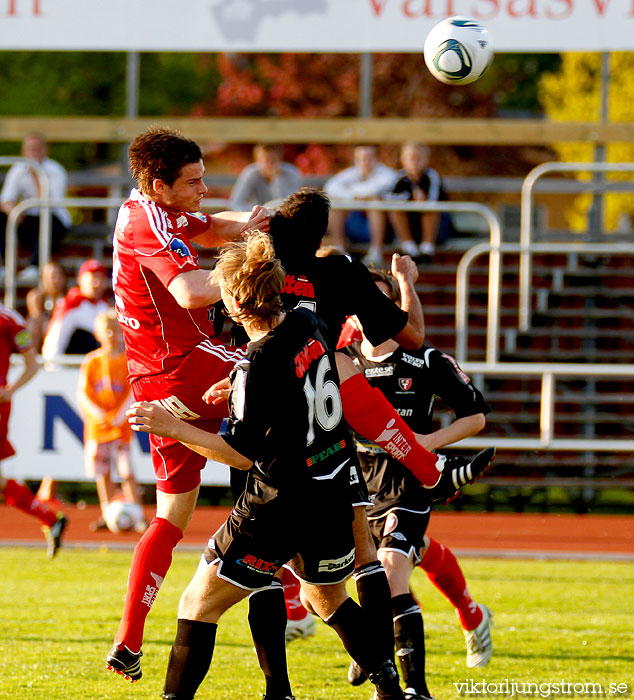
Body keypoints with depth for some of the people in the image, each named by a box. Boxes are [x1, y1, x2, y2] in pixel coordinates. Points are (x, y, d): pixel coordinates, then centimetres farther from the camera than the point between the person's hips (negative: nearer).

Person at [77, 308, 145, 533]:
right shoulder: (91, 361, 3)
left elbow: (133, 394, -5)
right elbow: (82, 394, -1)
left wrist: (120, 417, -17)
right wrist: (97, 414, -16)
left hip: (121, 426, -2)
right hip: (97, 426, 2)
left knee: (127, 472, -9)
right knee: (102, 474, 6)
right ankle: (107, 516, 15)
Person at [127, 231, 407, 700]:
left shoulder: (258, 365, -22)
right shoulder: (309, 326, 0)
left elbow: (243, 454, -17)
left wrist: (173, 428, -18)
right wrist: (239, 389, 22)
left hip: (278, 508, -8)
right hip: (333, 495, 8)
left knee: (199, 604, 2)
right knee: (329, 599, 30)